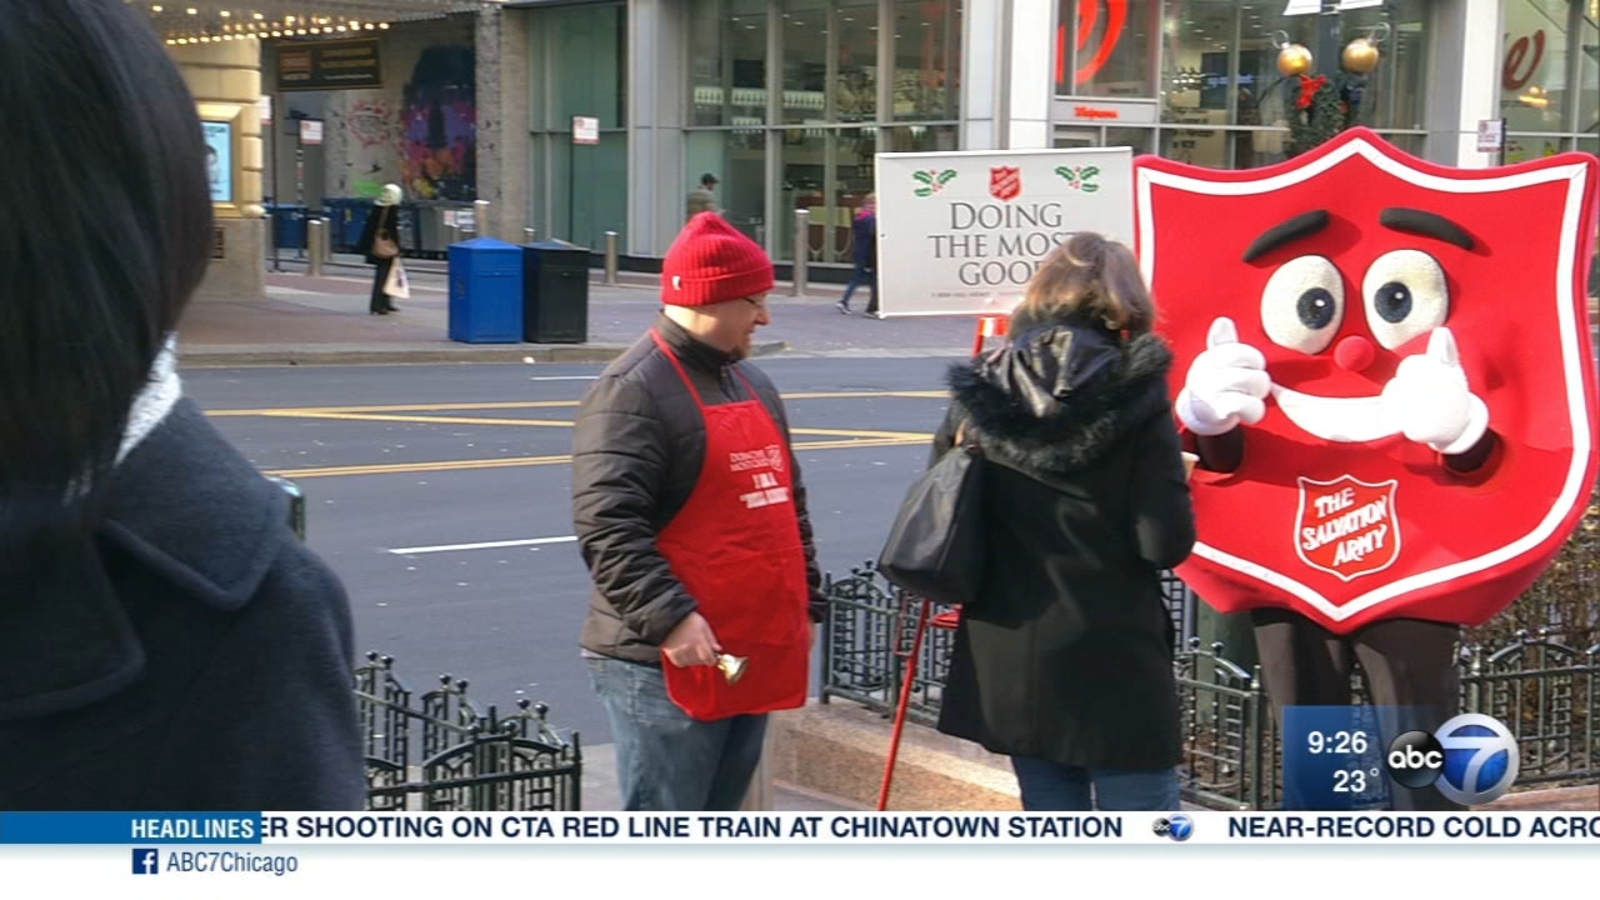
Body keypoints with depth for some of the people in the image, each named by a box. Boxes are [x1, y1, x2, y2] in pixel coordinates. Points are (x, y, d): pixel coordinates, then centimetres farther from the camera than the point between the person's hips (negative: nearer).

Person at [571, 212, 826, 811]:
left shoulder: (752, 384, 18)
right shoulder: (632, 391, -13)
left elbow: (787, 505, 26)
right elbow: (608, 528, -21)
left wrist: (806, 605, 21)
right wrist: (670, 617, -28)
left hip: (750, 659, 9)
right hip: (666, 663, -9)